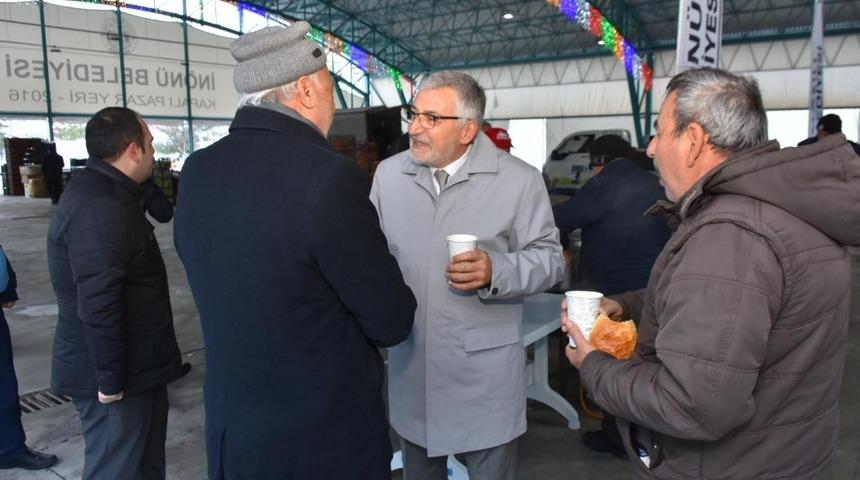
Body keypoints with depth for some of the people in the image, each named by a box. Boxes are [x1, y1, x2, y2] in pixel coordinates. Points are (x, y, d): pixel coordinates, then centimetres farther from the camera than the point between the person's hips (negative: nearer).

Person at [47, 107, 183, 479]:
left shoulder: (104, 192, 10)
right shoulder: (98, 207, -25)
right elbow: (97, 306, -28)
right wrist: (110, 382, -23)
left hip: (133, 364, 10)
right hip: (116, 374, -10)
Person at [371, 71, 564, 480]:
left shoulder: (520, 179, -7)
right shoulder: (388, 173, 4)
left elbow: (548, 258, -5)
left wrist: (495, 270, -22)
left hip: (484, 369, -3)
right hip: (410, 364, 4)